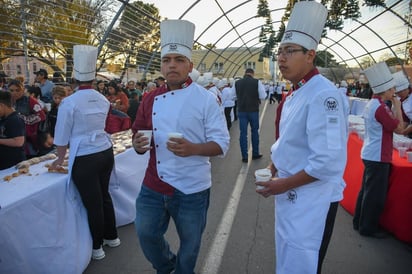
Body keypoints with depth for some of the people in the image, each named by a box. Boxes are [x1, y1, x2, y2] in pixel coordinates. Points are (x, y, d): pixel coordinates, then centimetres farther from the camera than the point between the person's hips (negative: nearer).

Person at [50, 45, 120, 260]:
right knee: (104, 196, 21)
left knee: (92, 203, 8)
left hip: (85, 159, -5)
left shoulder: (69, 102, -13)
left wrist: (60, 159, 12)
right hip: (106, 153, 6)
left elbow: (62, 136, -4)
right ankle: (112, 236, 37)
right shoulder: (103, 100, 3)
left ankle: (97, 247, 27)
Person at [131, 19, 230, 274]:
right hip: (154, 186, 4)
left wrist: (192, 148, -30)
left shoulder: (206, 99, -11)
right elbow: (139, 134, 11)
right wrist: (139, 144, -13)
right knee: (146, 233, 16)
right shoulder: (151, 99, 3)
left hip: (191, 188, -3)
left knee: (190, 243, 15)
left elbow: (222, 143, -12)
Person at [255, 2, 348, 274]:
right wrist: (275, 169, 7)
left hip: (312, 200, -9)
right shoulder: (295, 94, 8)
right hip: (290, 194, 9)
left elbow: (328, 162, -27)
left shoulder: (324, 95, -23)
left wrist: (284, 184, -18)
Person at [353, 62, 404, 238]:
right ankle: (368, 228, 14)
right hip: (378, 157, -10)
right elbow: (399, 128, -15)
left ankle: (359, 222, 29)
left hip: (370, 154, 10)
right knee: (376, 194, 2)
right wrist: (397, 106, -10)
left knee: (367, 190, 18)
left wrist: (393, 107, 7)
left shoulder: (372, 104, 9)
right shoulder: (380, 107, -20)